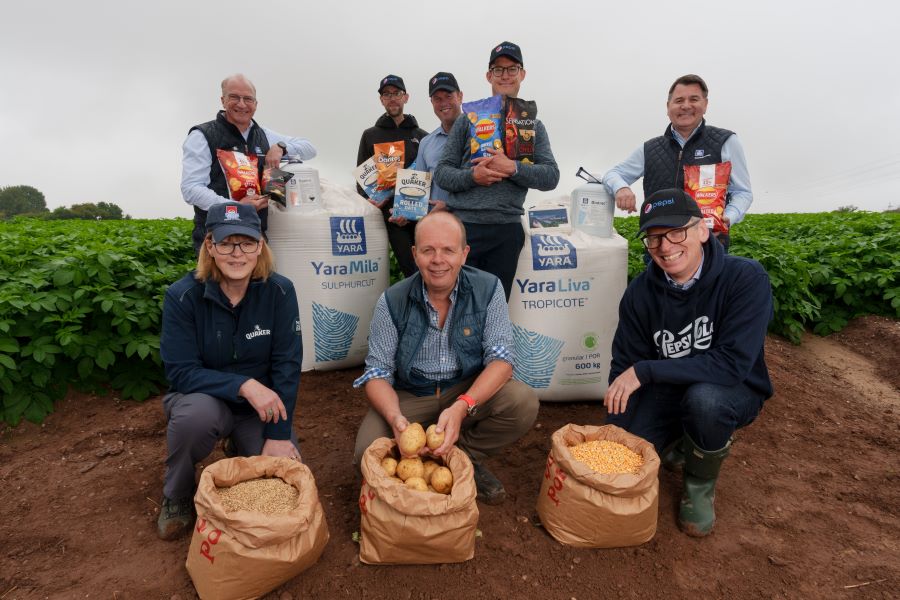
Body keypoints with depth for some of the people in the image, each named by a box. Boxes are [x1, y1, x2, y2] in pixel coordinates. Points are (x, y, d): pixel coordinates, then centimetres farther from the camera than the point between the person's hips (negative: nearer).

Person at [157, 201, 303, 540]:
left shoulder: (279, 291, -14)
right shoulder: (183, 296, -15)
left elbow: (287, 365, -13)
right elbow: (180, 372, -17)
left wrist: (279, 435, -16)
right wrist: (244, 384, -32)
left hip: (262, 407, 1)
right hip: (203, 399, -1)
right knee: (197, 413, -35)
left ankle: (239, 445, 19)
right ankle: (177, 497, -3)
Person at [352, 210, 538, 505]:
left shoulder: (488, 289, -12)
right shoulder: (392, 301, -11)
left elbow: (500, 358, -16)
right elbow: (378, 371, -9)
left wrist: (461, 407, -33)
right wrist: (395, 417, -31)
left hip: (471, 391, 1)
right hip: (409, 396, 0)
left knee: (524, 403, -26)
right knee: (368, 451, -25)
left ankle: (466, 455, 0)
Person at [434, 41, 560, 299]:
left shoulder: (533, 126, 13)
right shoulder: (468, 119, 10)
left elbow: (551, 176, 1)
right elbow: (441, 173, 4)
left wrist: (512, 167, -14)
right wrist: (472, 176, -15)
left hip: (506, 231, 1)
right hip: (462, 224, -1)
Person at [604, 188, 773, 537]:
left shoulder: (746, 279, -23)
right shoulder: (641, 292, -12)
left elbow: (733, 364, -32)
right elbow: (624, 368, -6)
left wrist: (647, 371, -32)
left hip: (732, 393, -3)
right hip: (667, 392, 3)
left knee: (703, 397, -37)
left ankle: (700, 485, -5)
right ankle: (678, 444, 19)